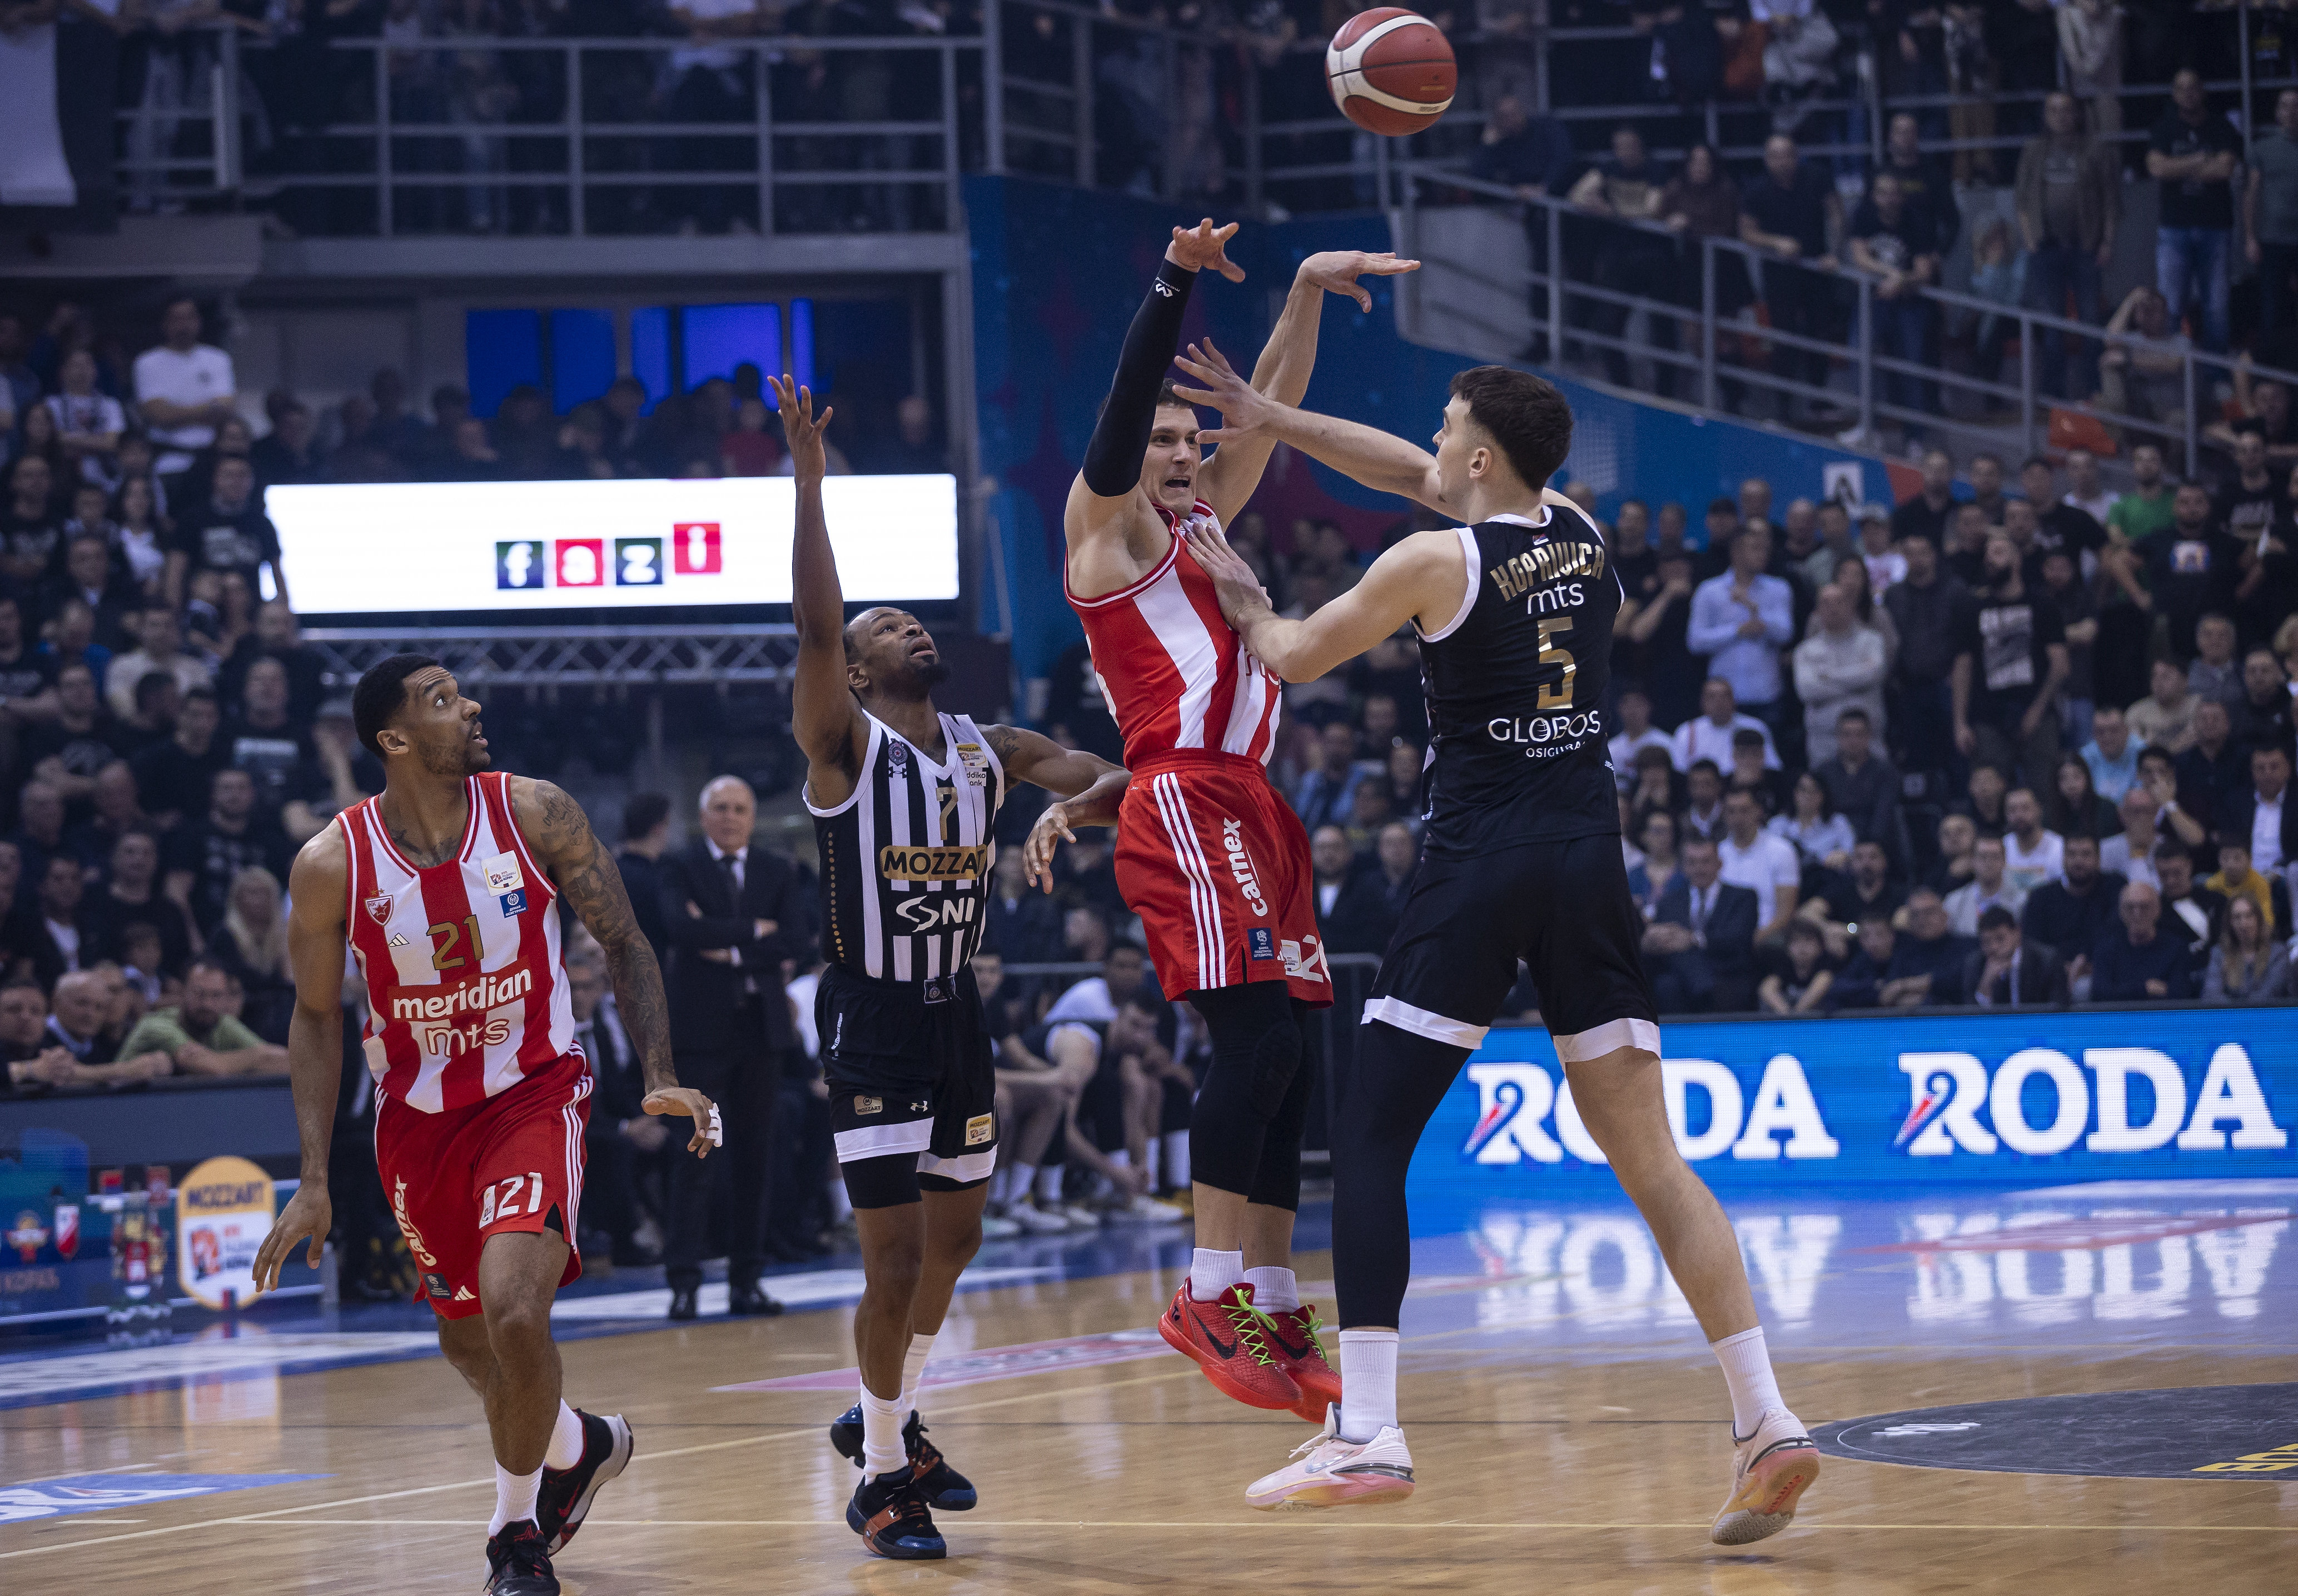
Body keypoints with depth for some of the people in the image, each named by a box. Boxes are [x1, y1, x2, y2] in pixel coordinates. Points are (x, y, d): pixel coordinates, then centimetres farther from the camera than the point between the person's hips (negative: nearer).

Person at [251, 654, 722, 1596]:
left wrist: (660, 1077, -14)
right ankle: (582, 1446, 49)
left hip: (535, 1091, -2)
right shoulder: (333, 865, -13)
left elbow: (623, 943, -2)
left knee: (514, 1311, -23)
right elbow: (316, 1017, 0)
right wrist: (314, 1182, -4)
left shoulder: (534, 815, -12)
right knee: (466, 1343, 16)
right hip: (419, 1119, 2)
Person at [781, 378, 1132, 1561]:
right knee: (895, 1258, -7)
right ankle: (882, 1478, 5)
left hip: (956, 1016, 6)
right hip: (871, 1021, -6)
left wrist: (1080, 803, -20)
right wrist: (808, 486, -34)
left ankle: (886, 1418, 37)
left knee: (955, 1237, 16)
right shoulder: (844, 746, -10)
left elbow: (1114, 781, 4)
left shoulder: (989, 750, 7)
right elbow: (815, 628, -25)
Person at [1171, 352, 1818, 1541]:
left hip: (1479, 870, -6)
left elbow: (1292, 658, 7)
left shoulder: (1435, 563, -7)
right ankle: (1767, 1421, -6)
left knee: (1370, 1140, 1)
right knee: (1646, 1154, 5)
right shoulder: (1581, 533, 11)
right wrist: (1271, 419, 30)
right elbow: (1420, 477, 26)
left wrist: (1239, 593, 29)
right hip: (1588, 863, 6)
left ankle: (1365, 1433, -9)